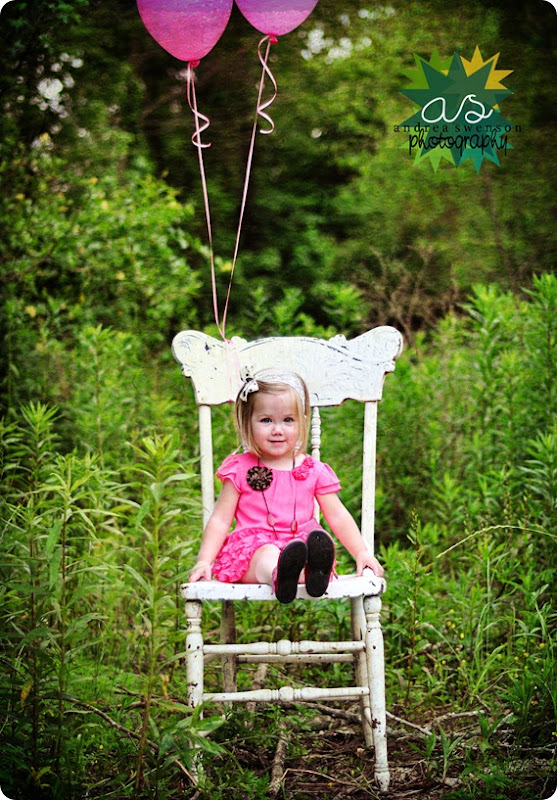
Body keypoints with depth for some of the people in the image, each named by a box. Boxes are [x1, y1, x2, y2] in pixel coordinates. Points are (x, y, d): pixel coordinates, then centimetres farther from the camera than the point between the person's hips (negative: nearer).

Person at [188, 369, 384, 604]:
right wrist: (204, 562, -4)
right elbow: (220, 520, 8)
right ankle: (279, 576, -72)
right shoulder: (241, 469, 9)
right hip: (253, 548, -2)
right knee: (267, 557, -37)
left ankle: (313, 572, -67)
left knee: (320, 544, -33)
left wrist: (362, 553, 4)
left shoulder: (314, 471, 13)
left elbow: (338, 516, 15)